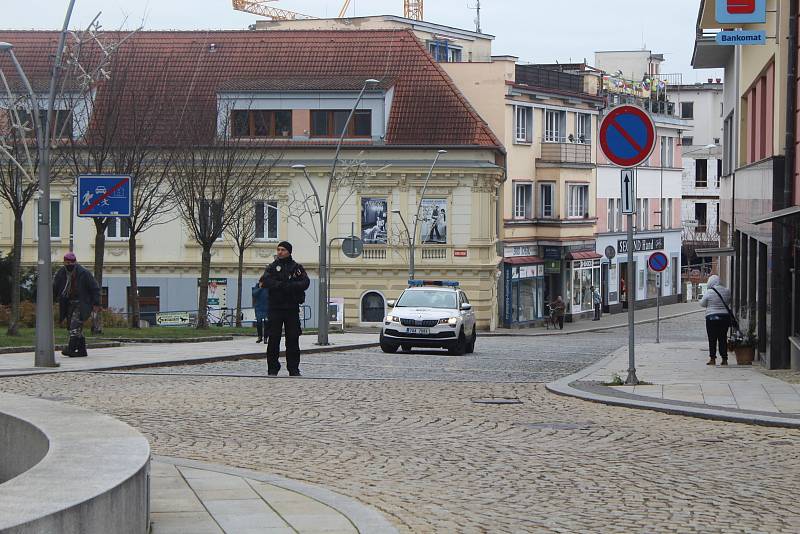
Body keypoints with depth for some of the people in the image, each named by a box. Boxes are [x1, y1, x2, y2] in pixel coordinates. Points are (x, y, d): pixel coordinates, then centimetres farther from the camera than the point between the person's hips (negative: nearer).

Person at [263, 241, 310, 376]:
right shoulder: (272, 267, 9)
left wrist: (288, 286, -18)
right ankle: (272, 369, 4)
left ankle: (294, 369, 7)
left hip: (292, 308, 0)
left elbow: (305, 283, -5)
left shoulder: (297, 268, 10)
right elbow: (266, 281, -9)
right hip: (275, 308, 0)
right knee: (273, 339, -2)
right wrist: (284, 286, -20)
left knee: (293, 339, 1)